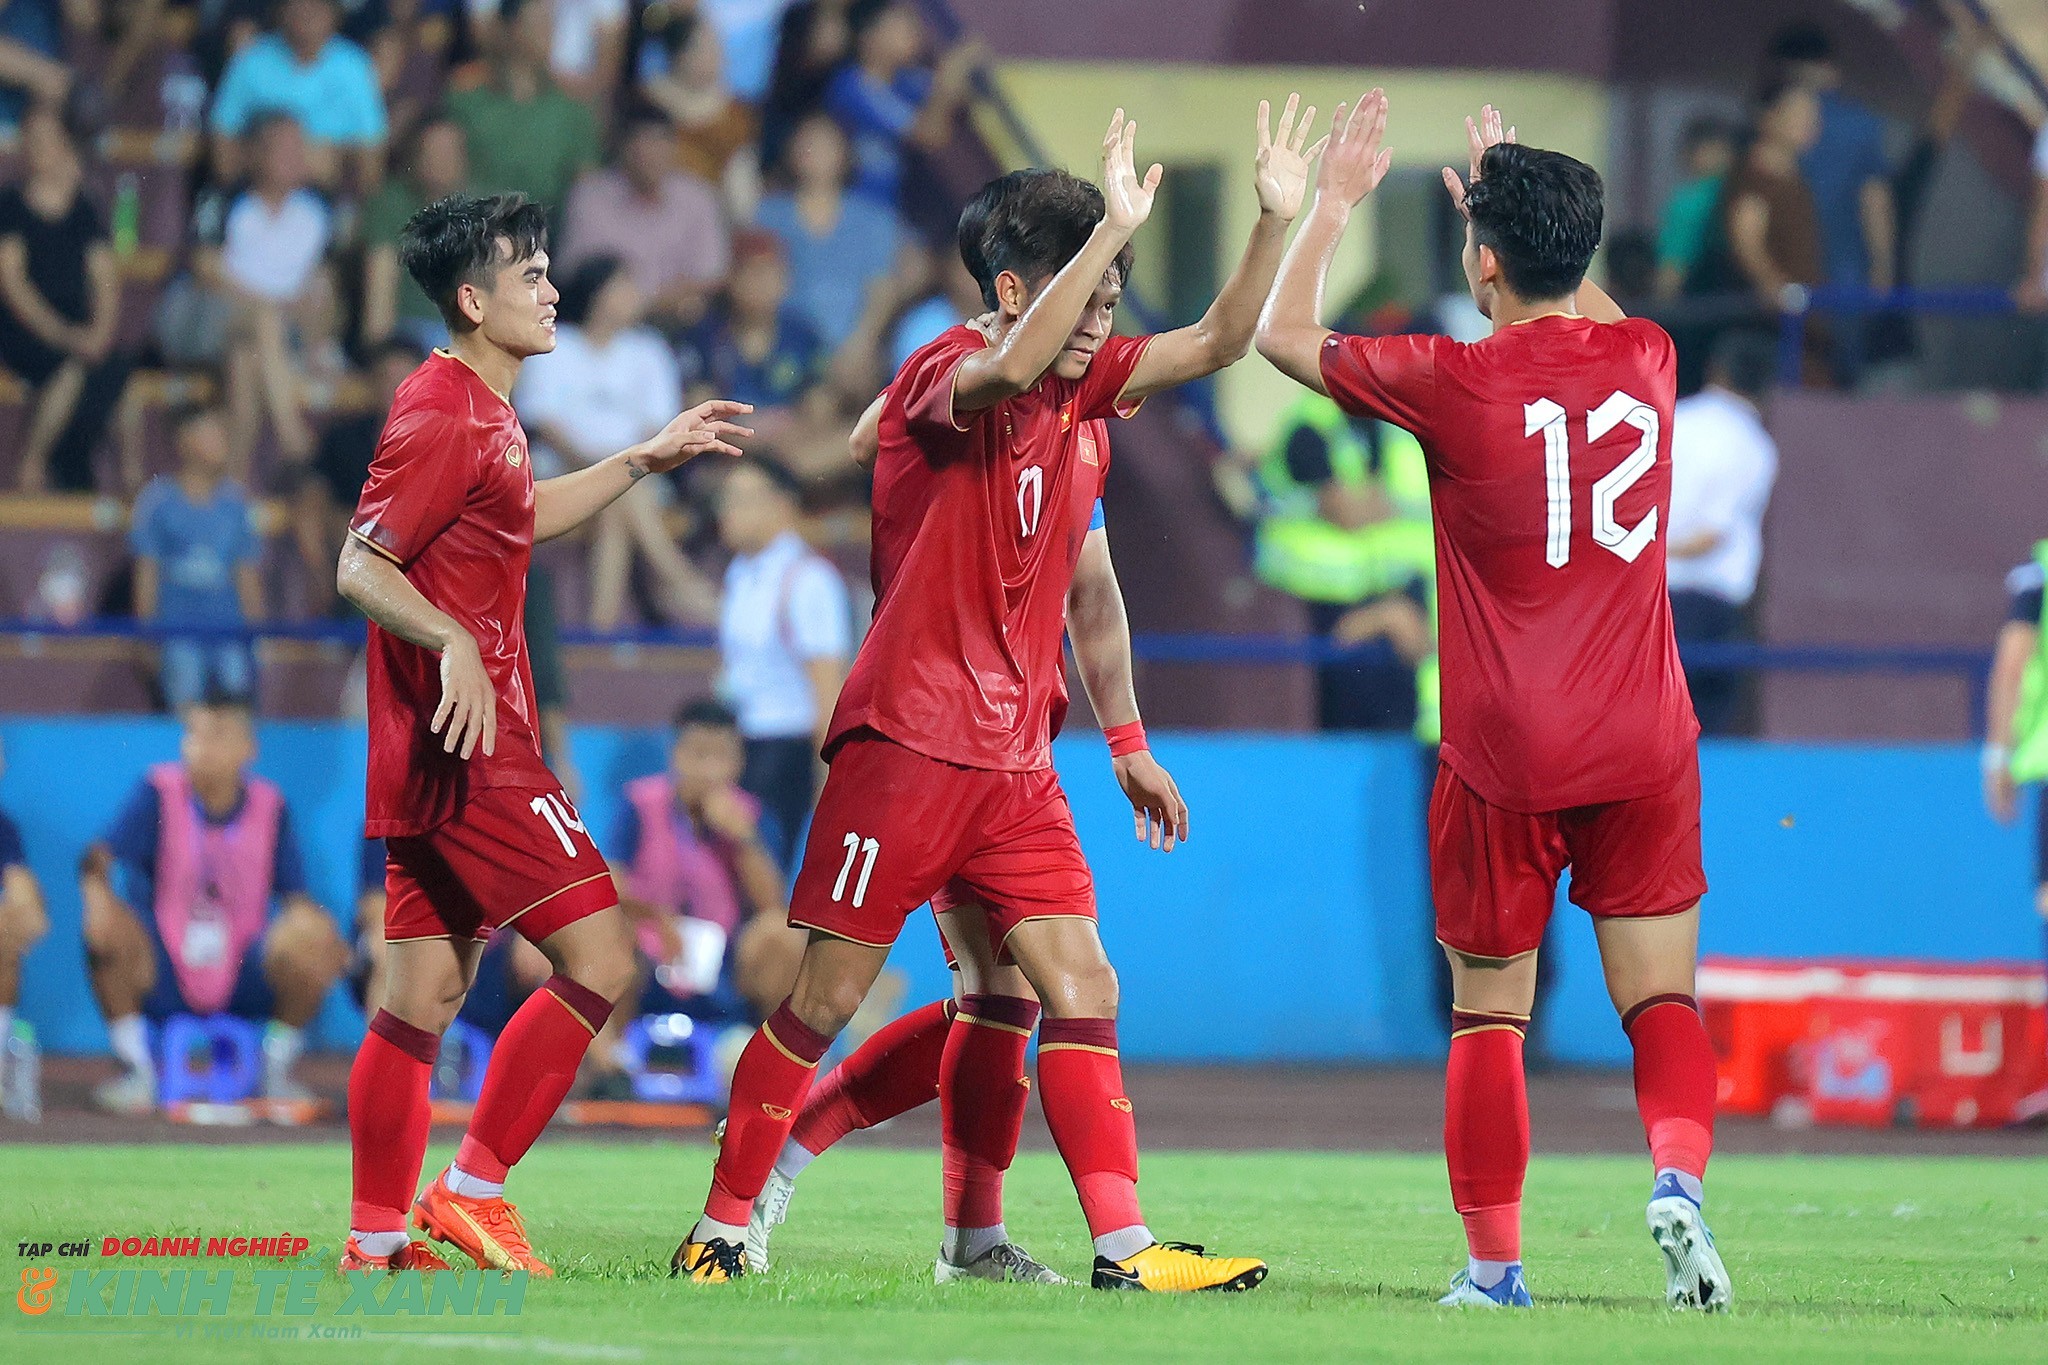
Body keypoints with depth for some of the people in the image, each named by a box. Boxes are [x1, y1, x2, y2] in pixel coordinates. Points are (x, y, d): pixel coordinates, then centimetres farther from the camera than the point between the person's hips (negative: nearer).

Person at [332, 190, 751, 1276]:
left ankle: (377, 1242, 12)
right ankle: (473, 1187, -9)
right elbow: (360, 567, -20)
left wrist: (645, 461, 34)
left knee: (423, 996, 10)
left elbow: (516, 523, 36)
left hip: (440, 748, 10)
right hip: (471, 743, -10)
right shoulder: (445, 416, -14)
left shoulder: (479, 412, 17)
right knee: (597, 957, -11)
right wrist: (452, 642, -35)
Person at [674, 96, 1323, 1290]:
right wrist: (1116, 228, -39)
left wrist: (1278, 219, -5)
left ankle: (1125, 1245, -5)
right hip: (906, 742, -7)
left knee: (1081, 990, -2)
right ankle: (721, 1228, 9)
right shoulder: (946, 377, -12)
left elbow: (1218, 342, 10)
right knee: (829, 998, -1)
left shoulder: (1087, 389, 10)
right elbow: (1012, 368, -36)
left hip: (1014, 762, 7)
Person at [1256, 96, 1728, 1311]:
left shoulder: (1455, 383, -10)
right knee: (1661, 999, 5)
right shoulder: (1644, 358, 2)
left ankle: (1495, 1262, 7)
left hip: (1506, 757, -3)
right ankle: (1681, 1173, -21)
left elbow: (1287, 337, 8)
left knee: (1489, 1017, 8)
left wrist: (1335, 202, 18)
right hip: (1645, 745, 3)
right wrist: (1515, 199, 37)